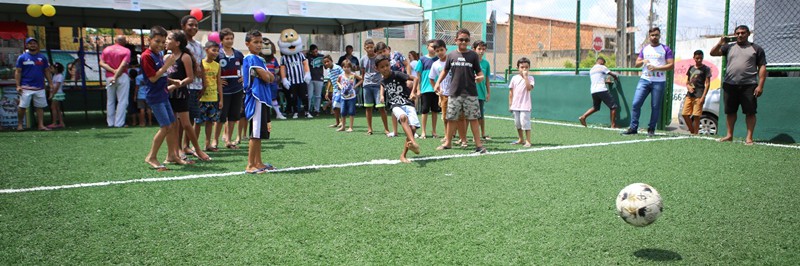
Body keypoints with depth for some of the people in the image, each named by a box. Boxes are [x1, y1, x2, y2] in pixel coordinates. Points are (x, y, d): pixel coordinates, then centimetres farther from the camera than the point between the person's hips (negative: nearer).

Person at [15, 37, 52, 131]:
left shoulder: (43, 57, 11)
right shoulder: (22, 57, 3)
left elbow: (47, 71, 15)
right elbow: (18, 72, 1)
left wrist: (51, 84, 6)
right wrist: (18, 86, -7)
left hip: (40, 87, 3)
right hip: (26, 87, -3)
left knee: (40, 106, 3)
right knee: (22, 106, -3)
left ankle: (41, 125, 5)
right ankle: (19, 124, 9)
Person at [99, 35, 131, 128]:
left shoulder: (106, 49, 9)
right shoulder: (126, 51, -3)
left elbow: (102, 63, -2)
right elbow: (123, 65, -15)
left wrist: (113, 71, -10)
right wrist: (116, 76, -14)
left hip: (109, 77, 4)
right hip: (122, 77, -4)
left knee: (110, 101, 13)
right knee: (122, 101, -1)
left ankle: (110, 123, 15)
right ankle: (119, 123, -5)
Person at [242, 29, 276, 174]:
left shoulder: (259, 59, 18)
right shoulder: (251, 58, -11)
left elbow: (271, 78, 13)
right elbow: (266, 77, -16)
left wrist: (267, 75, -5)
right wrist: (268, 74, 3)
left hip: (262, 98, 10)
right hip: (256, 98, -10)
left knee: (259, 133, 13)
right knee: (255, 133, -7)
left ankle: (258, 163, 20)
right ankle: (250, 165, -2)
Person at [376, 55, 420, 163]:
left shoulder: (397, 74, -2)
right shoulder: (383, 81, 15)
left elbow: (415, 78, -4)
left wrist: (413, 92, -12)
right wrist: (382, 95, 25)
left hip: (408, 103, -2)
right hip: (396, 105, 2)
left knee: (413, 128, -20)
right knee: (403, 117, -36)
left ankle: (403, 155, -6)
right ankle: (413, 143, -55)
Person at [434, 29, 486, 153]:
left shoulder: (473, 55, 2)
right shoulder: (451, 55, 6)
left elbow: (479, 71, 3)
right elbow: (445, 71, 16)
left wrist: (480, 77, -19)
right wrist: (438, 82, 5)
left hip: (471, 93, -2)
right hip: (454, 92, 2)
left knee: (473, 118, 0)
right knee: (451, 118, 8)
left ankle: (478, 144, 5)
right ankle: (447, 143, 20)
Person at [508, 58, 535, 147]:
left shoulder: (530, 78, -3)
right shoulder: (514, 78, 6)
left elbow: (529, 88, -21)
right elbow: (511, 92, 9)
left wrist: (525, 76, -19)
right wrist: (510, 104, 7)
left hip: (525, 106, -5)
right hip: (515, 105, 5)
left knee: (525, 122, -10)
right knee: (517, 123, 14)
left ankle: (528, 141, -3)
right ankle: (521, 139, 30)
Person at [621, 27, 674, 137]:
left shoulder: (665, 49, 4)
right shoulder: (644, 49, 15)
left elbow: (671, 65, -3)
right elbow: (637, 64, 16)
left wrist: (656, 68, -14)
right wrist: (643, 61, -6)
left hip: (659, 82, -2)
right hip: (644, 80, 3)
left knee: (655, 106, 0)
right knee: (636, 103, -8)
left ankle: (651, 129, 10)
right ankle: (633, 128, -3)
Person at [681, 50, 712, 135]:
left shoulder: (706, 69, 1)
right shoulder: (691, 68, 16)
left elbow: (707, 84, -3)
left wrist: (703, 97, -12)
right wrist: (688, 87, -3)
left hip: (698, 96, -5)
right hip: (689, 95, 5)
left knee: (696, 116, -9)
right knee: (685, 114, 2)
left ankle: (695, 133, -2)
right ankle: (692, 132, 14)